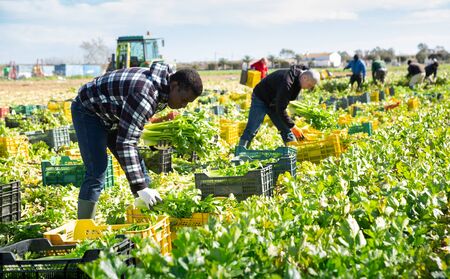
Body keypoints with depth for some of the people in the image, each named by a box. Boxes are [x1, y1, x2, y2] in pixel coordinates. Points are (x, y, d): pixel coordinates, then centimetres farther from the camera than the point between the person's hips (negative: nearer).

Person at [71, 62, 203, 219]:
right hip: (88, 110, -9)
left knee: (139, 171, 3)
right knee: (96, 174, -19)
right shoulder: (144, 94, -37)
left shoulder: (163, 85, -7)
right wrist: (140, 188, -39)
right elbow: (125, 142, -38)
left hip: (112, 116, 9)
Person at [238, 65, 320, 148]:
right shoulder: (287, 81, -36)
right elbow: (280, 109, -35)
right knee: (251, 131, -13)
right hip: (261, 100, -8)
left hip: (275, 103, 8)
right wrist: (293, 127, -32)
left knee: (287, 130, 2)